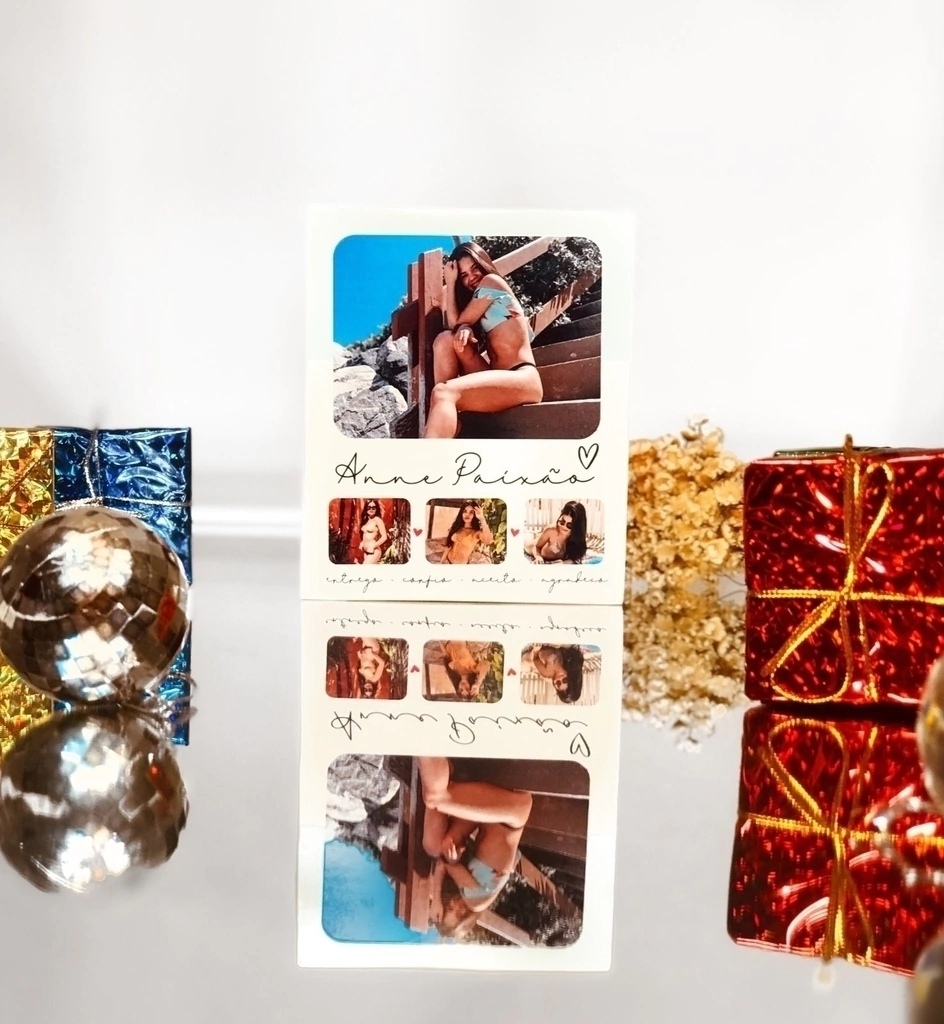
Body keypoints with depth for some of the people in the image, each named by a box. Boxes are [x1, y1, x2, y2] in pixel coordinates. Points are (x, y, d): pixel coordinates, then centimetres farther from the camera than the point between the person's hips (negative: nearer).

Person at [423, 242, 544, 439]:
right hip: (499, 378, 9)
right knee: (445, 339, -5)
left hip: (522, 379, -9)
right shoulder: (484, 302, 28)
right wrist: (465, 330, -11)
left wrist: (450, 283, 14)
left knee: (443, 393, -29)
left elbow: (455, 324, 6)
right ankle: (449, 423, -14)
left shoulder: (491, 281, 6)